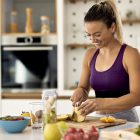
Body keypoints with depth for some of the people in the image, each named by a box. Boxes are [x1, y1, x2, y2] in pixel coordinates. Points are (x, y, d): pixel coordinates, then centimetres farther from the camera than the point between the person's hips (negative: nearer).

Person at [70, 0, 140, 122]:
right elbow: (84, 88, 19)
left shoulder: (129, 54, -6)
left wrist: (101, 103, -24)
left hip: (125, 120, -5)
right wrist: (80, 92, -4)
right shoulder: (90, 54, 10)